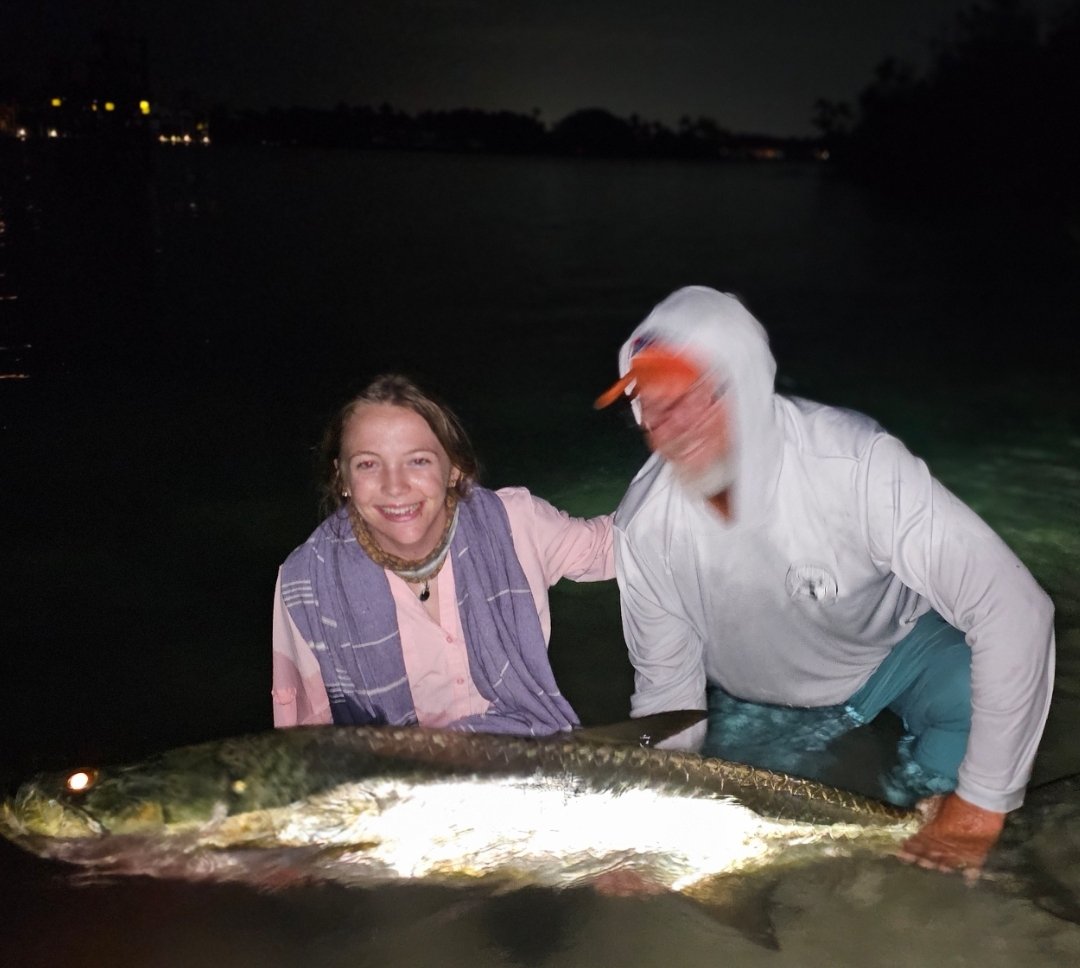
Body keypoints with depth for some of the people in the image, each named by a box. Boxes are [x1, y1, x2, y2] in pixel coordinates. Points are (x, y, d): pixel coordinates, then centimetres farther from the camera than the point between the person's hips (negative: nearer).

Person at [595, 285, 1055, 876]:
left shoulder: (855, 464, -36)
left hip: (891, 651, -3)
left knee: (976, 687, -33)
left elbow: (1012, 607, -36)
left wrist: (983, 802, -32)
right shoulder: (643, 527, -24)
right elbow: (667, 686, -11)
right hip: (757, 705, 3)